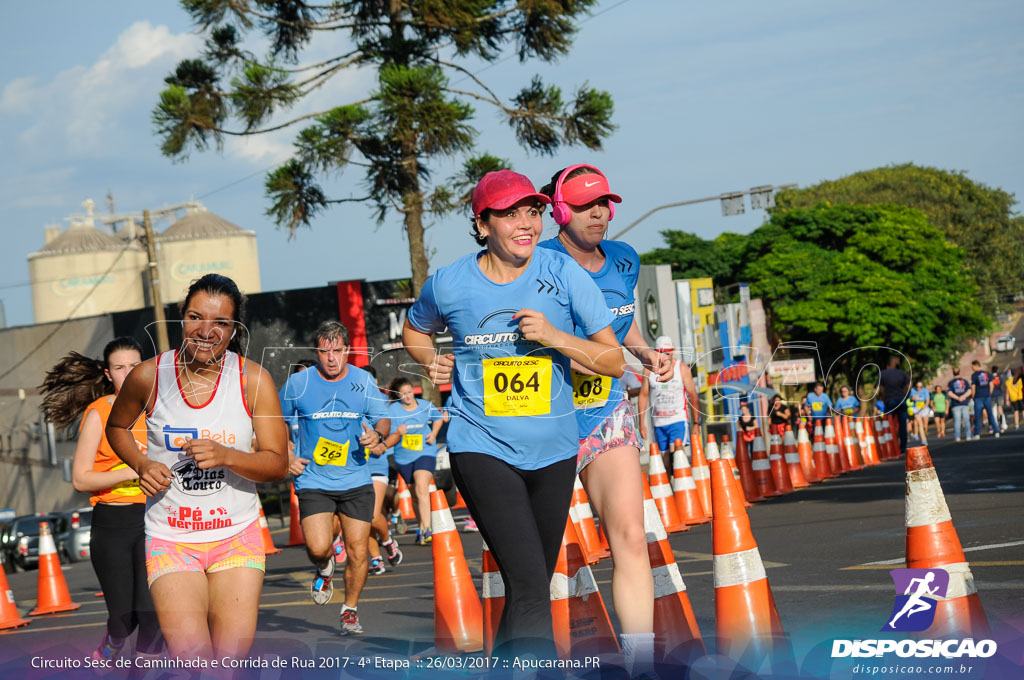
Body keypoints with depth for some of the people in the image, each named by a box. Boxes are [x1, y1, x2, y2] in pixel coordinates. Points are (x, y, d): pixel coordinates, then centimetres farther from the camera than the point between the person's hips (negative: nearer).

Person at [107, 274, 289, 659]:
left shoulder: (253, 379, -6)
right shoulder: (149, 376, -5)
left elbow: (278, 464, -5)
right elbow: (116, 427, 15)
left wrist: (226, 456, -23)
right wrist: (142, 464, -4)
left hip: (237, 537, 1)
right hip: (170, 539, -1)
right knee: (192, 663, -16)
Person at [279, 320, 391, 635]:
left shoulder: (364, 381, 1)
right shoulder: (298, 383, -3)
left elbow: (383, 418, 10)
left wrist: (377, 435, -12)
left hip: (357, 482, 2)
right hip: (313, 482, -2)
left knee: (358, 551, 0)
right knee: (318, 548, -17)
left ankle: (350, 610, 21)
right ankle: (324, 567, 20)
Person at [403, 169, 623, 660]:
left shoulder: (563, 275, -5)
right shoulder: (450, 283, -5)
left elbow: (614, 361, -3)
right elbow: (414, 329, 20)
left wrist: (554, 336, -17)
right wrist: (432, 363, 0)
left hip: (553, 450, 3)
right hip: (482, 448, -3)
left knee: (532, 587, 15)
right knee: (529, 588, -18)